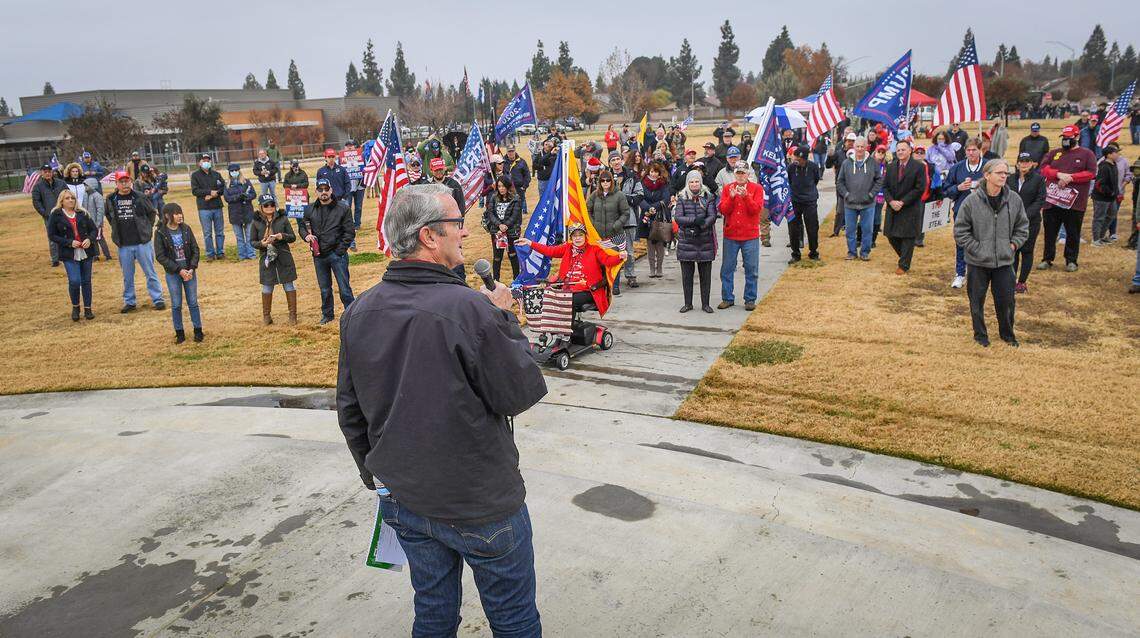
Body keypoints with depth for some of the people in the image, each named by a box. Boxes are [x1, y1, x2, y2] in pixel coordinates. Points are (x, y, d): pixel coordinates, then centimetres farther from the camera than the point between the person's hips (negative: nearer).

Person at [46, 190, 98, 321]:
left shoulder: (82, 214, 9)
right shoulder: (55, 215, 0)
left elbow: (94, 229, 10)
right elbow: (51, 236, -1)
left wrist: (90, 239, -11)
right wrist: (69, 242, -14)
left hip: (86, 252, 3)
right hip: (69, 255, -3)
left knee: (86, 281, 6)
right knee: (74, 281, -14)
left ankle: (87, 309, 17)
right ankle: (75, 307, 9)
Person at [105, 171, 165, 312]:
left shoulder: (139, 197, -4)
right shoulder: (111, 200, 3)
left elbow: (152, 213, 8)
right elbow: (109, 216, 21)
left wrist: (147, 229, 5)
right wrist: (117, 229, 13)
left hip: (143, 242, -2)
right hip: (124, 245, 2)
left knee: (150, 273, 2)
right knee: (127, 276, 11)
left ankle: (157, 299, 9)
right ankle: (129, 302, 21)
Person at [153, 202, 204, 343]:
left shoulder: (186, 229, -1)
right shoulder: (160, 233, -9)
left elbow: (195, 250, 1)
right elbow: (160, 256, -10)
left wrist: (192, 268, -10)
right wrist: (179, 270, -16)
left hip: (189, 271, 2)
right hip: (173, 274, -2)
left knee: (193, 302, 8)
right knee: (176, 305, 6)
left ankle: (198, 331, 18)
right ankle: (179, 333, 18)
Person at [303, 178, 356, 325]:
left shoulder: (342, 208, -4)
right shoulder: (310, 209, 7)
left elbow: (350, 232, -6)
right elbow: (302, 226, 19)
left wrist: (340, 250, -12)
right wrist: (306, 236, -4)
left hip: (337, 254, -4)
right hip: (319, 256, 4)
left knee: (344, 288, -3)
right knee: (324, 289, 16)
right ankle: (327, 314, 31)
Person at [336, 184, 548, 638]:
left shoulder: (359, 312, -4)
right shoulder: (470, 309, -25)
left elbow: (350, 411, 6)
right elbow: (522, 392, -16)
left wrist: (375, 475, 20)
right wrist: (505, 319, -4)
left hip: (402, 500, 6)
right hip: (480, 505, -5)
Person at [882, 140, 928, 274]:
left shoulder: (919, 166, -6)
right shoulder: (891, 166, 9)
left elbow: (920, 189, -11)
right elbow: (885, 186, 8)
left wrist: (902, 202, -15)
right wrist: (891, 201, -10)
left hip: (910, 209, -5)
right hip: (893, 208, 5)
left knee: (908, 237, 0)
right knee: (892, 236, 7)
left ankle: (904, 266, 10)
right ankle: (904, 258, 29)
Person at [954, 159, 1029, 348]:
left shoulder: (1014, 200, -2)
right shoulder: (972, 201, -11)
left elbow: (1022, 226, 12)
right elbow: (960, 230, -7)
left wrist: (1013, 244, 0)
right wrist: (977, 248, -10)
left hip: (1004, 261, 3)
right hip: (978, 262, -2)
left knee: (1006, 300, 10)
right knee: (977, 301, 10)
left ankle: (1007, 333, 32)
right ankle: (980, 335, 28)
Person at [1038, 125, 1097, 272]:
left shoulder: (1087, 154, 4)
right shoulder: (1054, 153, 14)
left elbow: (1091, 173, -6)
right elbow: (1044, 168, 1)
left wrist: (1070, 178, -16)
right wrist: (1059, 174, -15)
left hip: (1075, 202, -3)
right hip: (1051, 200, 3)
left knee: (1073, 233, 4)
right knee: (1050, 232, 7)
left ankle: (1071, 261, 14)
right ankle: (1047, 259, 15)